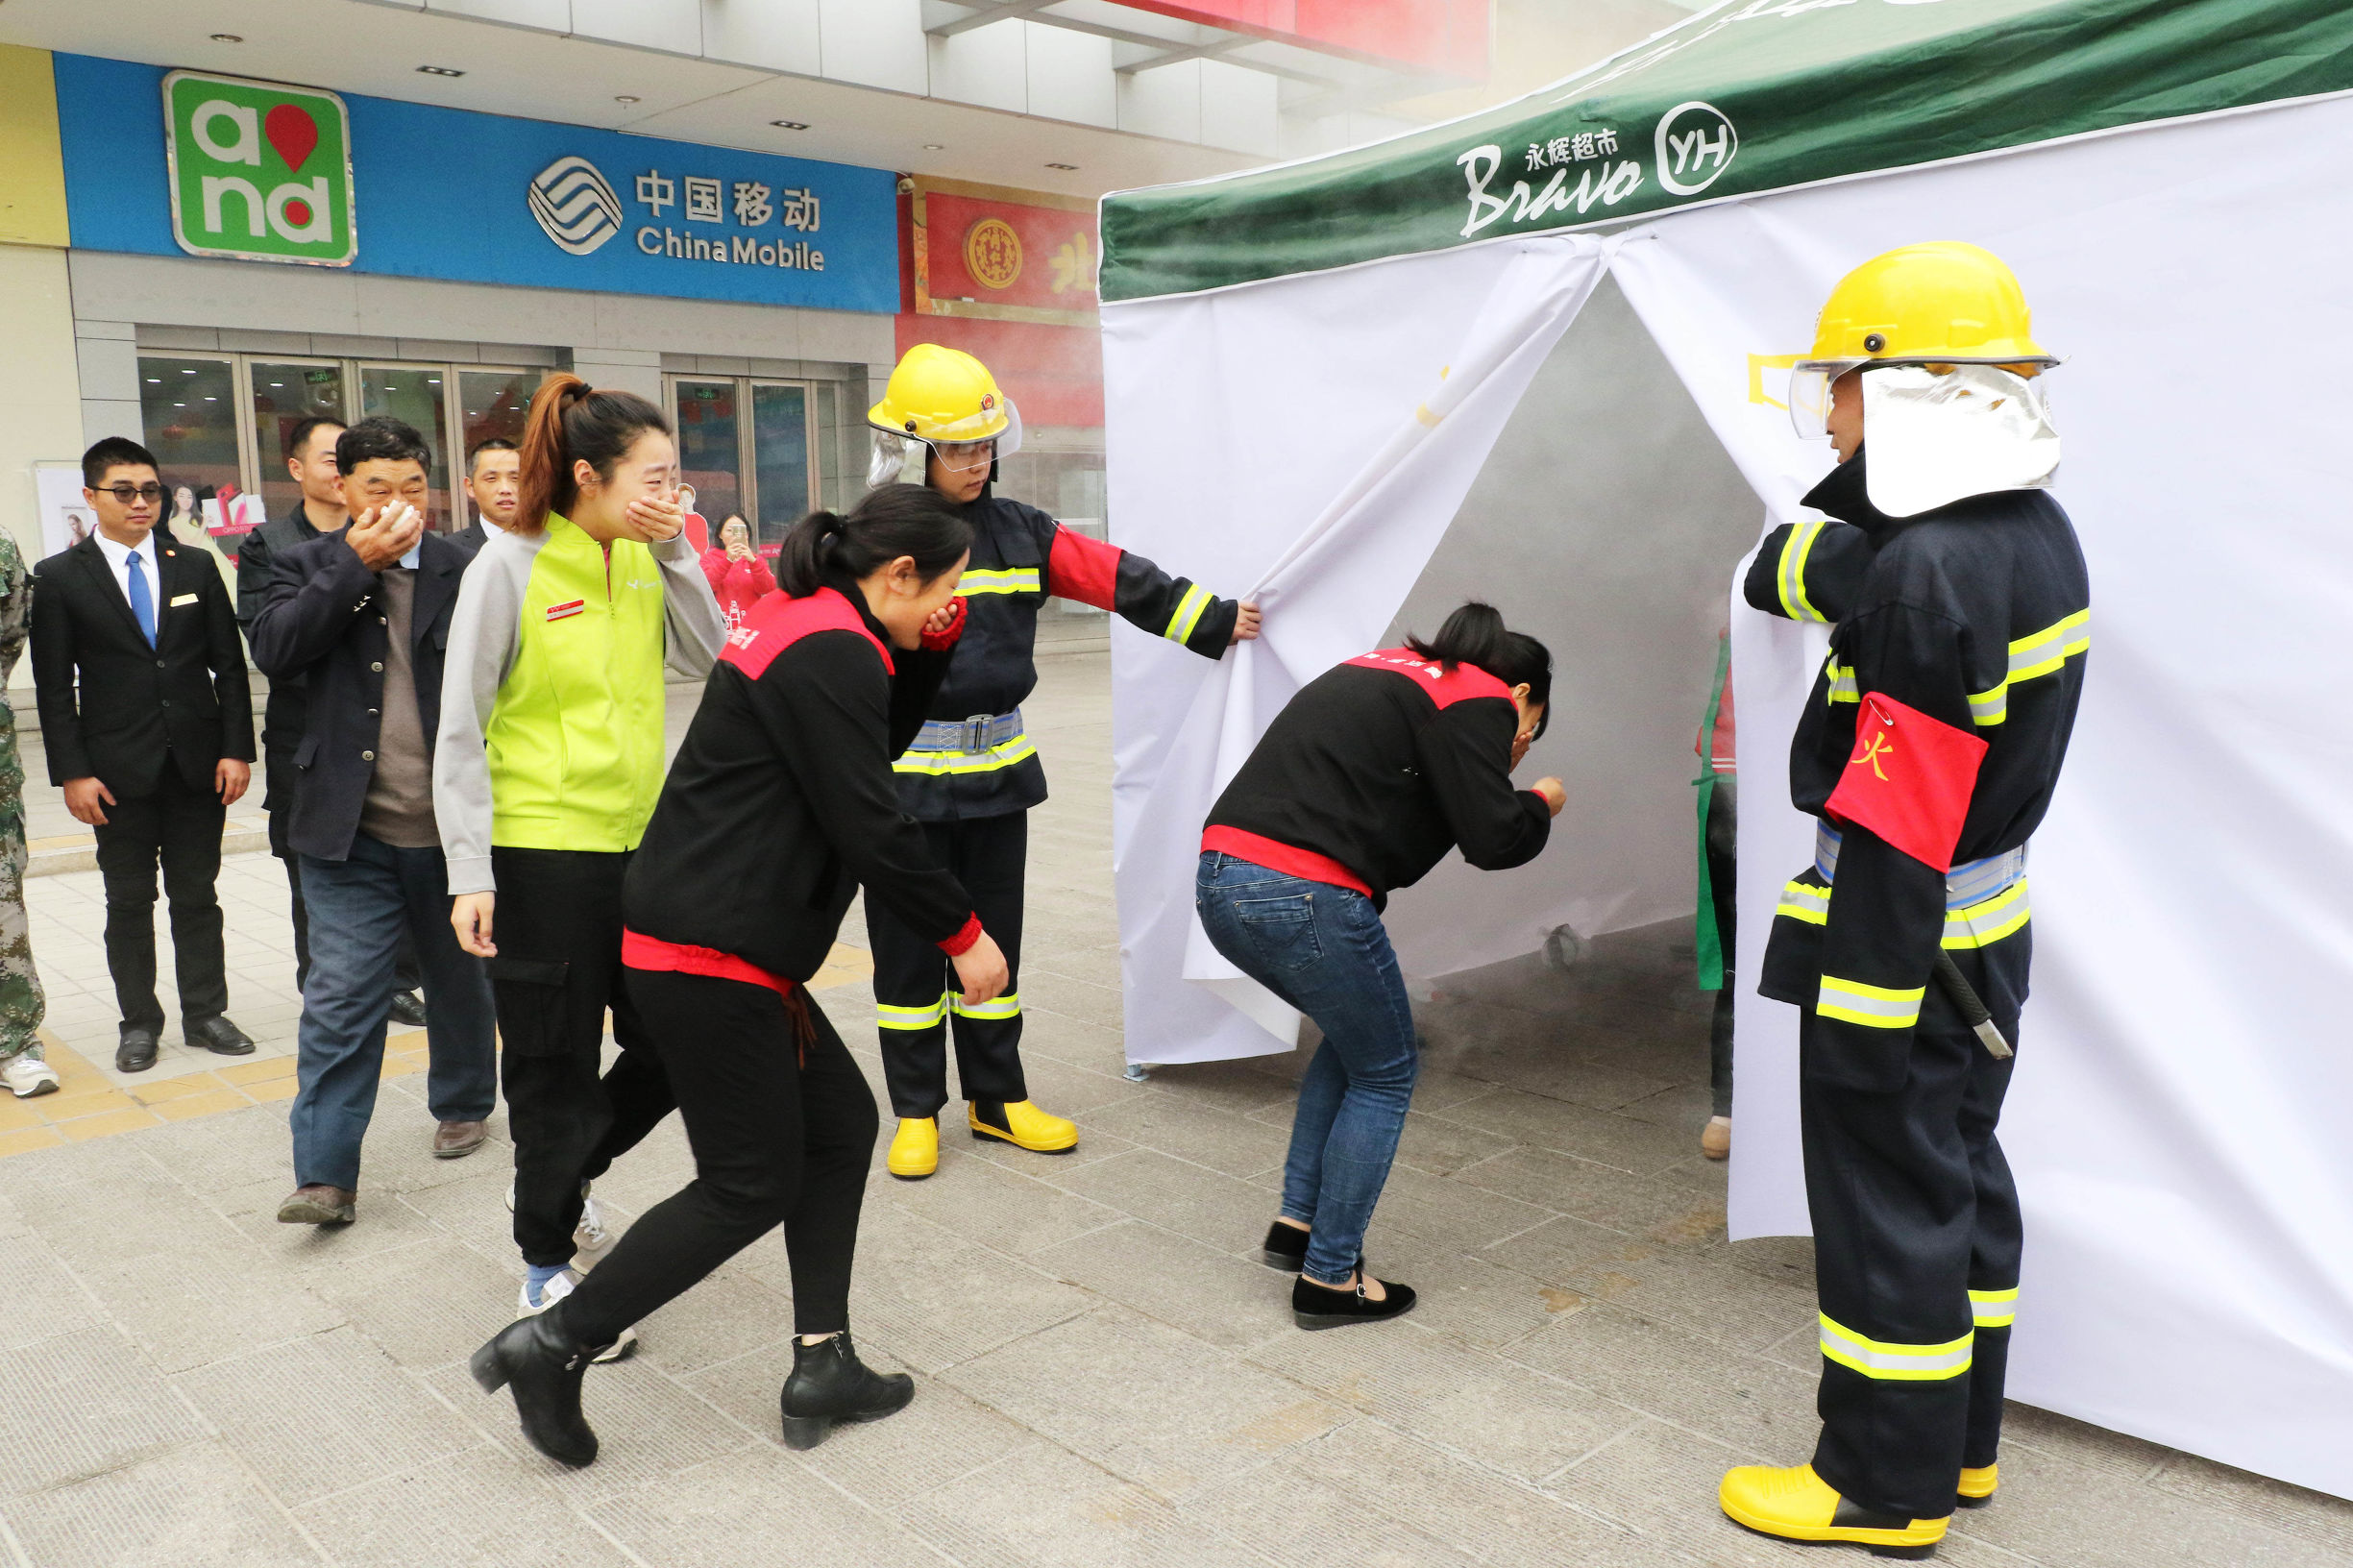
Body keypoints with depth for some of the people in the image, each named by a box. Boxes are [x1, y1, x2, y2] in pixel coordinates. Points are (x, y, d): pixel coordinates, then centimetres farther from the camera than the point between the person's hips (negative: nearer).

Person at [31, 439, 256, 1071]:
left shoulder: (194, 568, 7)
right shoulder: (61, 578, 1)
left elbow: (229, 665, 6)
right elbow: (54, 687, -1)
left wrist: (237, 749, -2)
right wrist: (72, 772, -8)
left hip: (197, 763, 2)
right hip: (119, 770, -1)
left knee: (197, 896, 8)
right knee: (129, 901, 7)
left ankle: (205, 1013, 18)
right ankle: (139, 1021, 18)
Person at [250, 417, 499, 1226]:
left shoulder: (468, 568, -1)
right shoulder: (311, 565, 4)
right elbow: (274, 650, -13)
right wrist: (356, 566, -17)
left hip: (453, 825, 0)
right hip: (352, 828, 0)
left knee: (461, 978, 17)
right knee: (341, 995, -3)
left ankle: (462, 1104, 40)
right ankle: (326, 1174, 2)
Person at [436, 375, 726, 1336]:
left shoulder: (646, 561, 6)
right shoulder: (510, 566, -11)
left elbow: (710, 658, -3)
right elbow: (461, 732, -9)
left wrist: (676, 554, -8)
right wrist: (471, 874, -13)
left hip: (641, 843, 6)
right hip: (541, 853, -6)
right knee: (556, 1068, 7)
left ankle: (562, 1178, 38)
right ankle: (548, 1263, 26)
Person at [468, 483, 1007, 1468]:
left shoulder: (806, 623, 14)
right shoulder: (833, 650, -17)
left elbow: (875, 744, 24)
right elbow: (868, 825, -19)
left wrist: (928, 648, 11)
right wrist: (962, 935, -8)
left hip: (713, 942, 11)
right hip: (707, 952, -11)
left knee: (840, 1121, 13)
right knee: (750, 1187, 1)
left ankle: (821, 1369, 20)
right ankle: (552, 1345, 11)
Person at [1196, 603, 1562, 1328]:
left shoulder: (1382, 671, 26)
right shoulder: (1478, 700, 1)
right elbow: (1492, 838, -7)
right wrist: (1541, 804, 15)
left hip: (1221, 875, 9)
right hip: (1305, 897, -8)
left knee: (1356, 1034, 28)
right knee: (1385, 1074, 12)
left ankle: (1297, 1221, 29)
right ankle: (1329, 1279, 19)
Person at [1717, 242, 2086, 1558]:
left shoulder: (1927, 576, -26)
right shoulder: (2033, 534, 5)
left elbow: (1894, 831, -26)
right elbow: (1784, 581, 12)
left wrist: (1862, 1009, -22)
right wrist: (1862, 474, -2)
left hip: (1900, 939, -10)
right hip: (1988, 938, 10)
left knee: (1888, 1203, 5)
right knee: (1959, 1173, 20)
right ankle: (1959, 1444, 37)